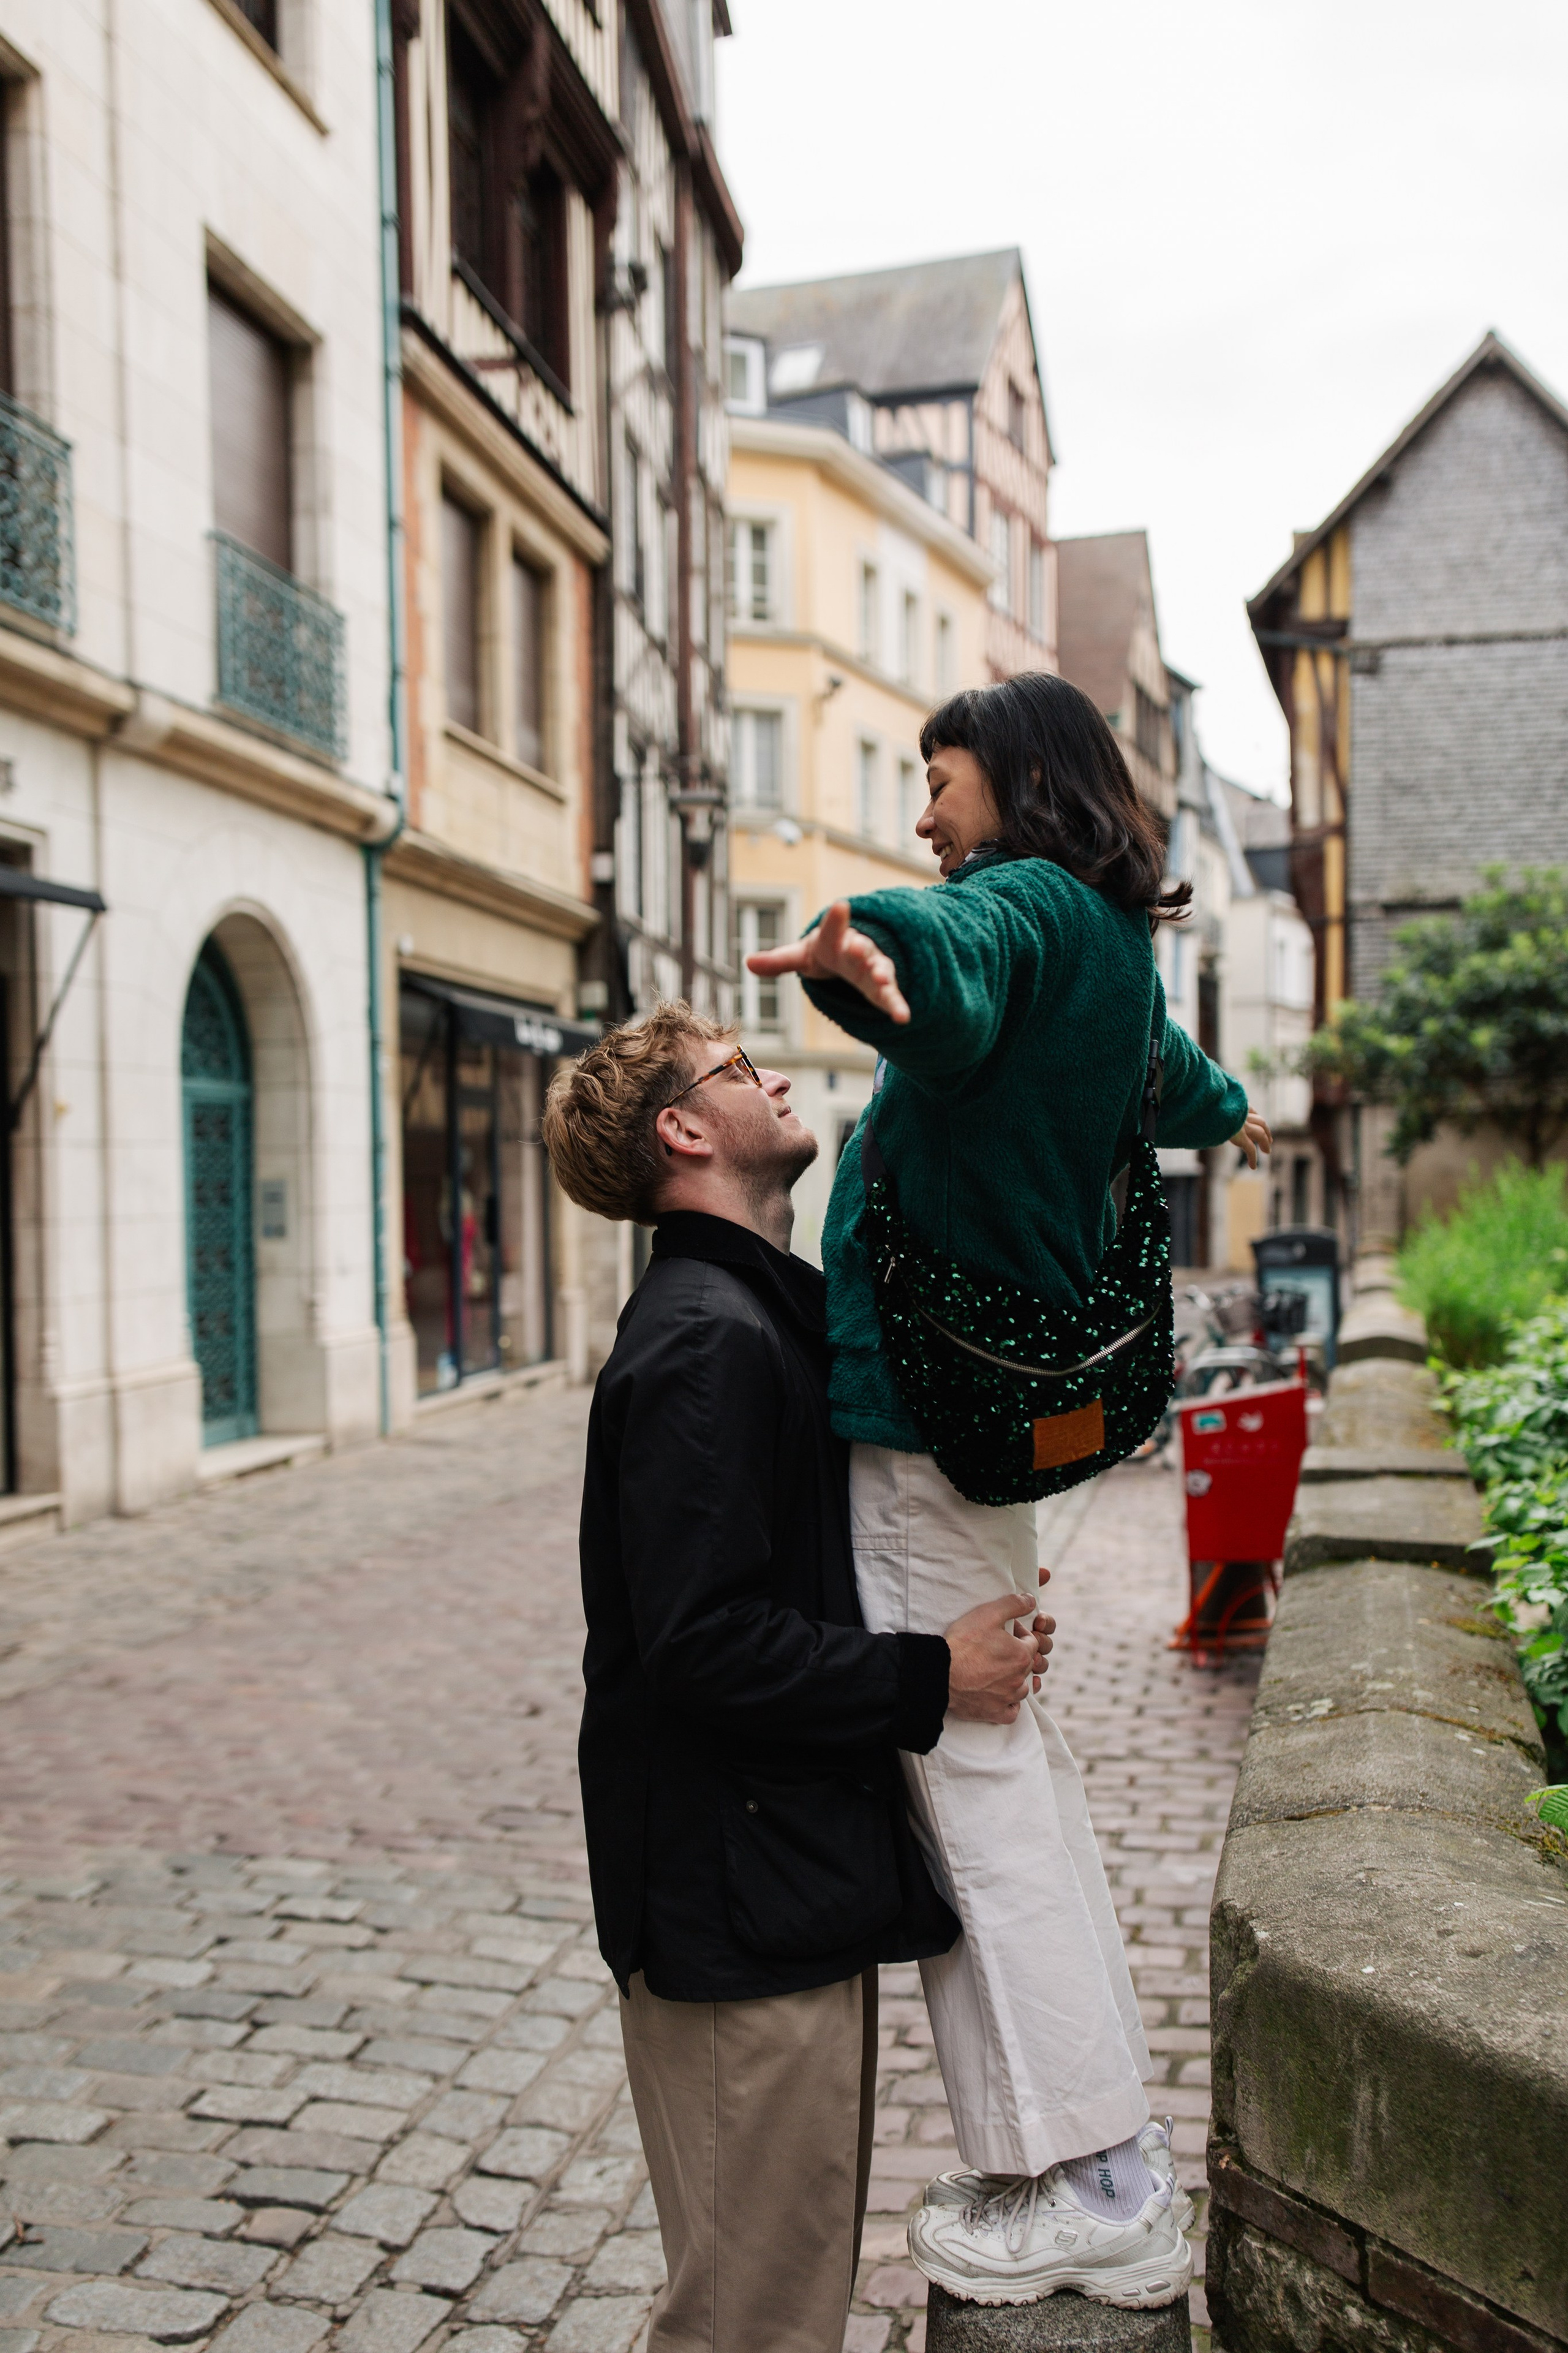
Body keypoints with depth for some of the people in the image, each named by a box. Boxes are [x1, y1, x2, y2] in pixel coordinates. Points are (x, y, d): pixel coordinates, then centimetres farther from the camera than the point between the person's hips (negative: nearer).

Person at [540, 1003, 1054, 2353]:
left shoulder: (766, 1311, 13)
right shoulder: (706, 1340, -20)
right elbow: (701, 1644, -26)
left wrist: (968, 1616, 6)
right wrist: (930, 1682, -17)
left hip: (801, 1879, 10)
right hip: (740, 1903, -10)